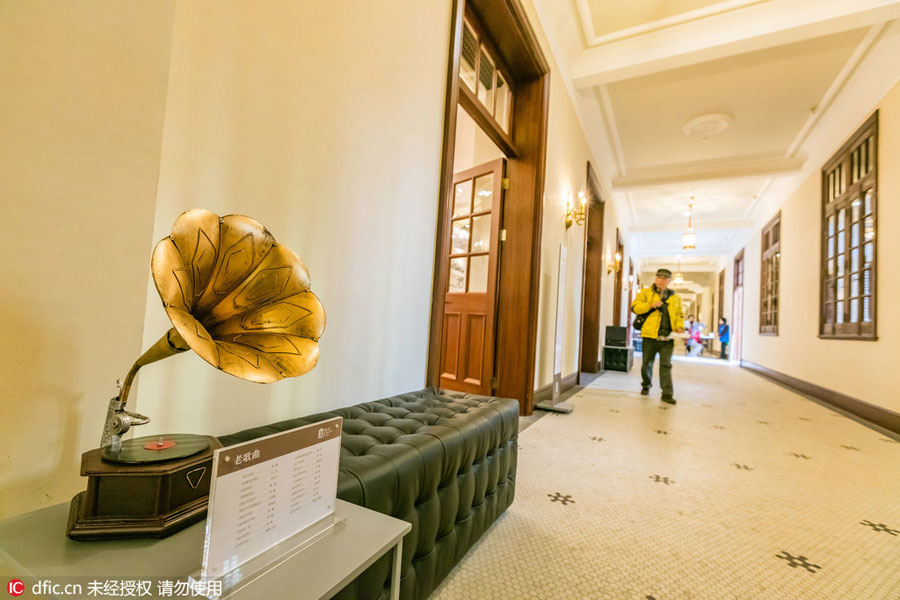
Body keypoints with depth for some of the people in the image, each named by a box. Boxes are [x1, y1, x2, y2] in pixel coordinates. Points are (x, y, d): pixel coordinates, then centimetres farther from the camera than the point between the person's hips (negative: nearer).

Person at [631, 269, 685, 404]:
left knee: (666, 365, -3)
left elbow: (679, 315, 20)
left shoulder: (675, 297, 16)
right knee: (647, 363, 9)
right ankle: (646, 386, 29)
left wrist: (680, 326, 2)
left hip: (667, 337, 2)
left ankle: (667, 393, -1)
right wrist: (650, 305, -17)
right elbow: (635, 307, -4)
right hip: (650, 335, -1)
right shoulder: (646, 292, 6)